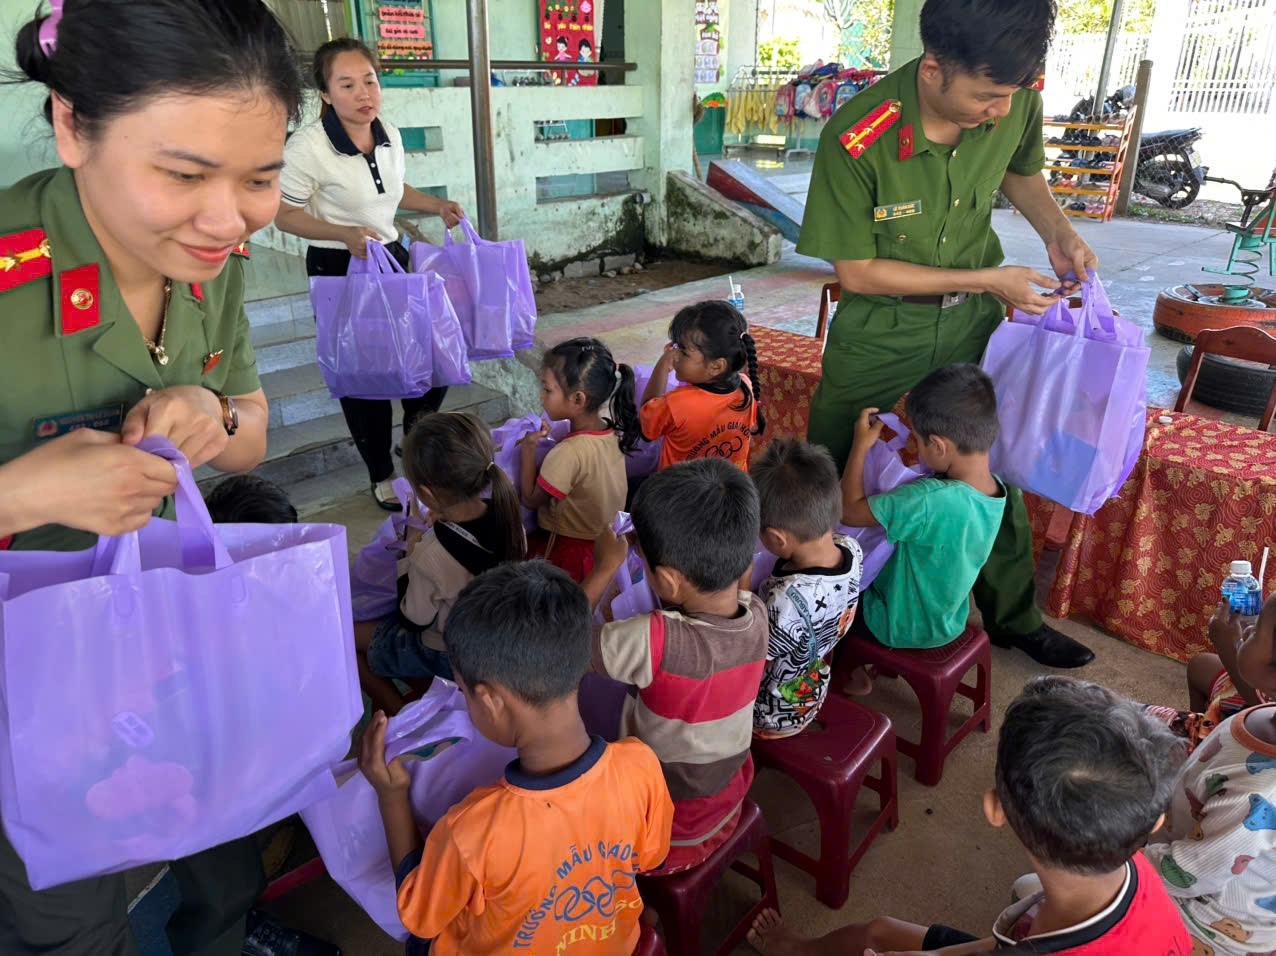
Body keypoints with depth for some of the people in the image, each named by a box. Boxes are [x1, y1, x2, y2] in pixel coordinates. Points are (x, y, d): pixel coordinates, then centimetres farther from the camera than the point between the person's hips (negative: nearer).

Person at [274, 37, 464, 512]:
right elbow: (285, 215, -13)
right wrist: (346, 234, -27)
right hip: (338, 269, -6)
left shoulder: (390, 134, 0)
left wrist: (434, 205, 2)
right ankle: (382, 475, 24)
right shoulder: (308, 145, -20)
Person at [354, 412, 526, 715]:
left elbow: (414, 622, -17)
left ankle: (400, 712, 12)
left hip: (448, 657, -7)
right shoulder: (506, 511, -19)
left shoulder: (430, 557, -36)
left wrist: (411, 553, -10)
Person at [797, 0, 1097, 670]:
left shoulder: (1017, 104, -13)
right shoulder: (856, 139, -28)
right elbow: (856, 271, -20)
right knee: (830, 474, 8)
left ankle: (1014, 618, 34)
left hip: (973, 319, 4)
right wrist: (986, 279, -20)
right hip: (880, 329, -3)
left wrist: (1057, 230, -9)